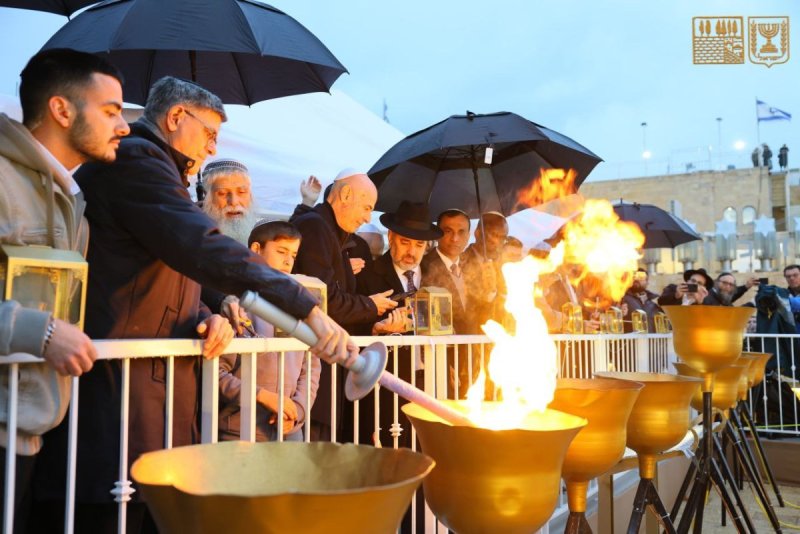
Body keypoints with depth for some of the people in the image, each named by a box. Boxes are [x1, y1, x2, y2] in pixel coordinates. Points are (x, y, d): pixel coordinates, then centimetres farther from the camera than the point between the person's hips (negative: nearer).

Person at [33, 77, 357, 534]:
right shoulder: (136, 158, -10)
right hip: (117, 389, -10)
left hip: (158, 389, 10)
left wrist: (207, 319, -1)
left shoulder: (153, 167, 23)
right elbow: (205, 249, -25)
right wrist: (309, 310, -28)